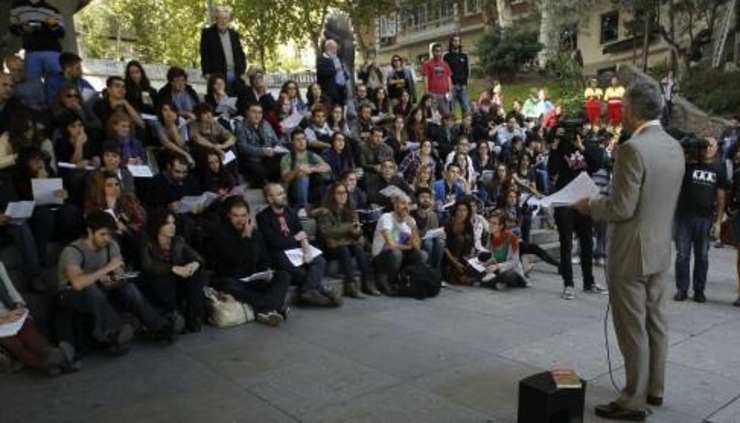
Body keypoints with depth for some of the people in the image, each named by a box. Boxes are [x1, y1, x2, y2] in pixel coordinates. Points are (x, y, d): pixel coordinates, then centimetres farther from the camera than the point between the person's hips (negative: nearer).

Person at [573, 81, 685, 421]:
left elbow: (621, 208, -23)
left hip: (632, 253, -8)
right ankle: (654, 388, 32)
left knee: (632, 328, 2)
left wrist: (589, 206, -5)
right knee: (655, 322, 18)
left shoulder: (632, 149, -22)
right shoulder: (674, 147, 6)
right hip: (661, 249, 9)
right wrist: (601, 201, 19)